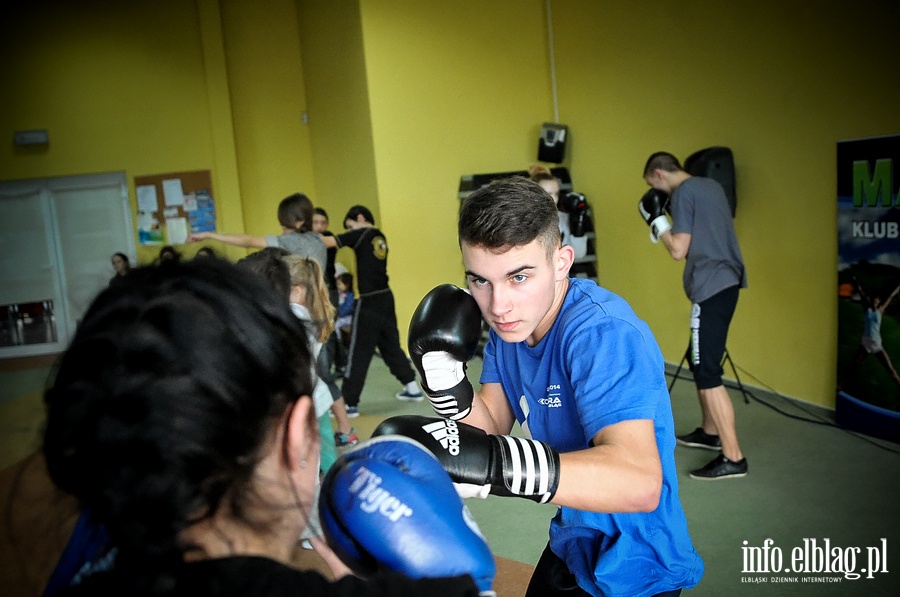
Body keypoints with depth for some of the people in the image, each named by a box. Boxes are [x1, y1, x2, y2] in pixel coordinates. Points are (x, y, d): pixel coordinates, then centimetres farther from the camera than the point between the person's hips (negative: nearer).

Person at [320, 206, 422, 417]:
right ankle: (412, 388, 27)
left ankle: (350, 404, 2)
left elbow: (328, 242, -16)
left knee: (358, 353, -3)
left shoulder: (361, 234, -9)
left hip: (369, 302, -8)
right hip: (385, 297, 8)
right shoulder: (380, 237, 13)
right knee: (390, 345, 19)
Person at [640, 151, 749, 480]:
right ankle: (710, 432, 32)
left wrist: (657, 220, -2)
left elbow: (678, 250, -14)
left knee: (707, 371, -8)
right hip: (725, 280, 10)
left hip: (711, 287, -10)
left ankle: (733, 457, -6)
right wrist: (663, 220, 16)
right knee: (700, 361, 20)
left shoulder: (683, 193, -11)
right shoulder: (710, 185, 16)